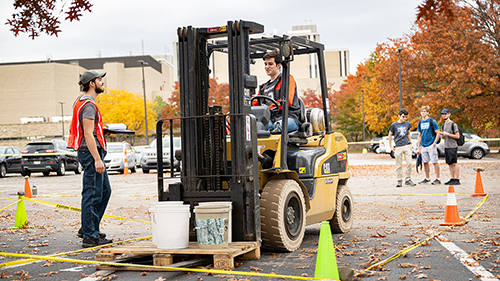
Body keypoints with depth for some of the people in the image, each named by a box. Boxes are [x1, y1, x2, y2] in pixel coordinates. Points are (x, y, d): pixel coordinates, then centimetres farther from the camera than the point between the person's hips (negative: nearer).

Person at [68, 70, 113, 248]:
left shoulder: (84, 102, 19)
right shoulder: (88, 105, -15)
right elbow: (88, 134, -21)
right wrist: (97, 159, -24)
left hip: (94, 153, 11)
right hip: (91, 152, -11)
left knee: (104, 191, 15)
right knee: (92, 194, -8)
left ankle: (88, 229, 21)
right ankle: (90, 236, -4)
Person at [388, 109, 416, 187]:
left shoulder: (408, 124, 9)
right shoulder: (394, 125, 0)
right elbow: (390, 135, 9)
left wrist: (410, 143, 14)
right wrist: (391, 146, 5)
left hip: (407, 146, 3)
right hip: (398, 147, -2)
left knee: (409, 163, -4)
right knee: (399, 165, 1)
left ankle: (408, 179, 6)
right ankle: (399, 181, 8)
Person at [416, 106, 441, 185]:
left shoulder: (432, 121, -4)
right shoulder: (420, 123, 12)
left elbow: (438, 133, -4)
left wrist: (434, 143, -13)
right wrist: (418, 148, 13)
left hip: (431, 145, -6)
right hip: (423, 146, 6)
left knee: (435, 162, -4)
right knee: (425, 162, 9)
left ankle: (438, 179, -1)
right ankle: (427, 178, 18)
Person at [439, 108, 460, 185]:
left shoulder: (453, 124, -7)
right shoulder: (443, 125, 17)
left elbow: (457, 136, -12)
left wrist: (447, 134, -16)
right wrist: (442, 135, 1)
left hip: (452, 147, -8)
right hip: (446, 147, 8)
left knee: (454, 163, -8)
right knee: (450, 164, 9)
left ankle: (457, 180, -7)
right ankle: (452, 179, 14)